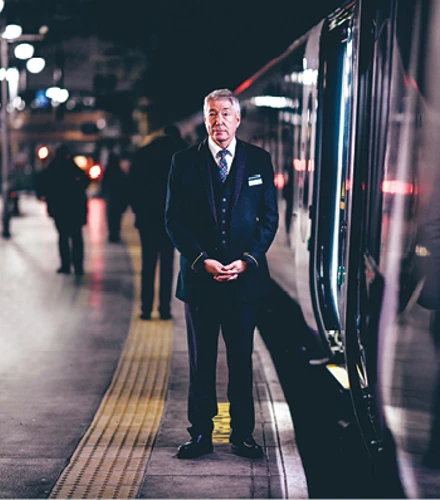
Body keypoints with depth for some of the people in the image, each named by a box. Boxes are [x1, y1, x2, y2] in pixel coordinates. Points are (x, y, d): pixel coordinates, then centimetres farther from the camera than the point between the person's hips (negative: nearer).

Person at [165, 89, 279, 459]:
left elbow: (270, 218, 3)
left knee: (242, 359, 8)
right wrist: (203, 261, -12)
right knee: (201, 361, 7)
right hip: (199, 276, 0)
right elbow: (174, 221, 0)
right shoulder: (185, 163, 2)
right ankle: (201, 434, 16)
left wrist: (247, 260, -10)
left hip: (245, 276, 1)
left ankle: (242, 434, 18)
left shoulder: (259, 161, 5)